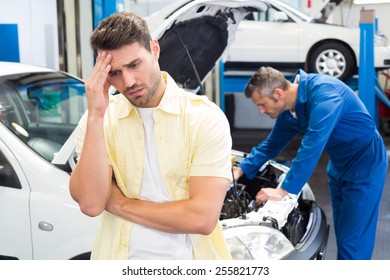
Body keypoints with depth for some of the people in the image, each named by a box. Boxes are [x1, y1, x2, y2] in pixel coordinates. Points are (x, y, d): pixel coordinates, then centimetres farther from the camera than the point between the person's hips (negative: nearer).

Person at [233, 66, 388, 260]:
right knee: (343, 234, 17)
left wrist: (284, 190, -34)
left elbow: (312, 146, -36)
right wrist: (241, 170, 1)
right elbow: (271, 145, 12)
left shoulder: (323, 92, -29)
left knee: (352, 240, -6)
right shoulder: (289, 111, -2)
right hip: (339, 165, 9)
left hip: (364, 163, -9)